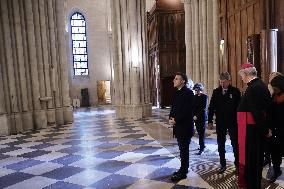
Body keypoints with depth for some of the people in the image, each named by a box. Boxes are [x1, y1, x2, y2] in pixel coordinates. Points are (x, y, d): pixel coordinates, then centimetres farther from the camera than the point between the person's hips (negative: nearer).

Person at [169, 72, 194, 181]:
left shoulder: (188, 93, -13)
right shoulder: (177, 93, 14)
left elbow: (187, 110, -20)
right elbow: (173, 107, 16)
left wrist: (176, 120, -17)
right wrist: (171, 118, -1)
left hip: (185, 126, -8)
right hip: (178, 125, 8)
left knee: (184, 149, 2)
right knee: (183, 149, 17)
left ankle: (183, 172, 13)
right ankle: (183, 169, 29)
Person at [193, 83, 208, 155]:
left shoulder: (204, 96, -6)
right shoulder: (195, 97, 11)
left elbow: (204, 108, -13)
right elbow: (193, 106, 11)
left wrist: (197, 116, -16)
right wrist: (193, 115, -2)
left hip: (202, 117, -5)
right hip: (196, 117, 5)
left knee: (201, 132, -5)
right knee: (199, 132, 11)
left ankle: (201, 148, -2)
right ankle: (202, 145, 25)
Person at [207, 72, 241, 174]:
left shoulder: (235, 91, -4)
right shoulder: (216, 92, 4)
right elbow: (211, 107, 5)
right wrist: (210, 121, 1)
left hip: (232, 122, -3)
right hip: (220, 122, 3)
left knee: (235, 144, 7)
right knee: (221, 145, 10)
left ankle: (237, 164, 23)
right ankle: (223, 165, 23)